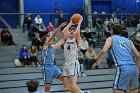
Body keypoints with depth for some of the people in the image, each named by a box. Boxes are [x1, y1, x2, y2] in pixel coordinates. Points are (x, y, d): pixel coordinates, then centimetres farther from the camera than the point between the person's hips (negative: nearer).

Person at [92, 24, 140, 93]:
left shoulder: (111, 39, 13)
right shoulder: (128, 40, 24)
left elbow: (103, 51, -4)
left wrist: (96, 63, 8)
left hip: (123, 68, -5)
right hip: (133, 68, 5)